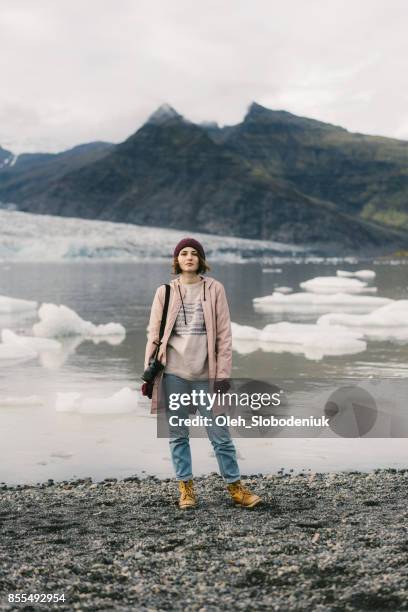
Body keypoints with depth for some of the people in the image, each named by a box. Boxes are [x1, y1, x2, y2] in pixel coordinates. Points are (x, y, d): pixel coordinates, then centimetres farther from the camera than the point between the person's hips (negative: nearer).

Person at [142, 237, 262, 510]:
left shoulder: (214, 289, 3)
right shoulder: (165, 292, 5)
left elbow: (224, 333, 1)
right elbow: (154, 334, 7)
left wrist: (223, 373, -4)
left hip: (205, 374, -1)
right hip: (173, 374, 1)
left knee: (220, 433, 1)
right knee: (177, 434, 6)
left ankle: (235, 486, 12)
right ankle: (186, 488, 17)